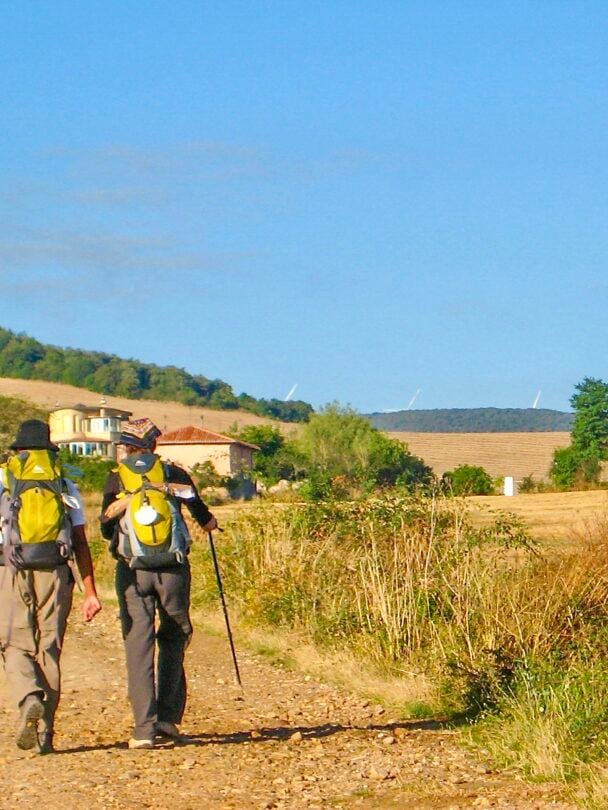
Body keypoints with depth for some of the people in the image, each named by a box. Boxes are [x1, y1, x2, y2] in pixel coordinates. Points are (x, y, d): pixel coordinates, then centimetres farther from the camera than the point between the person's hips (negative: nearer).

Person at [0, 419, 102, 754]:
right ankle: (45, 732, 7)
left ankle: (29, 700, -24)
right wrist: (90, 592, 8)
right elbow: (80, 542, 8)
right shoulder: (65, 484, 13)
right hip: (55, 572, 2)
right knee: (49, 649, 8)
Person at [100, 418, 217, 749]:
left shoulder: (117, 478, 3)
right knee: (173, 639, 16)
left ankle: (144, 727, -7)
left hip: (132, 572, -1)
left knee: (138, 644, 1)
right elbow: (202, 515, 9)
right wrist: (209, 522, 32)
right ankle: (168, 717, 14)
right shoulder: (174, 474, 5)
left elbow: (106, 529, 5)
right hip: (174, 569, 1)